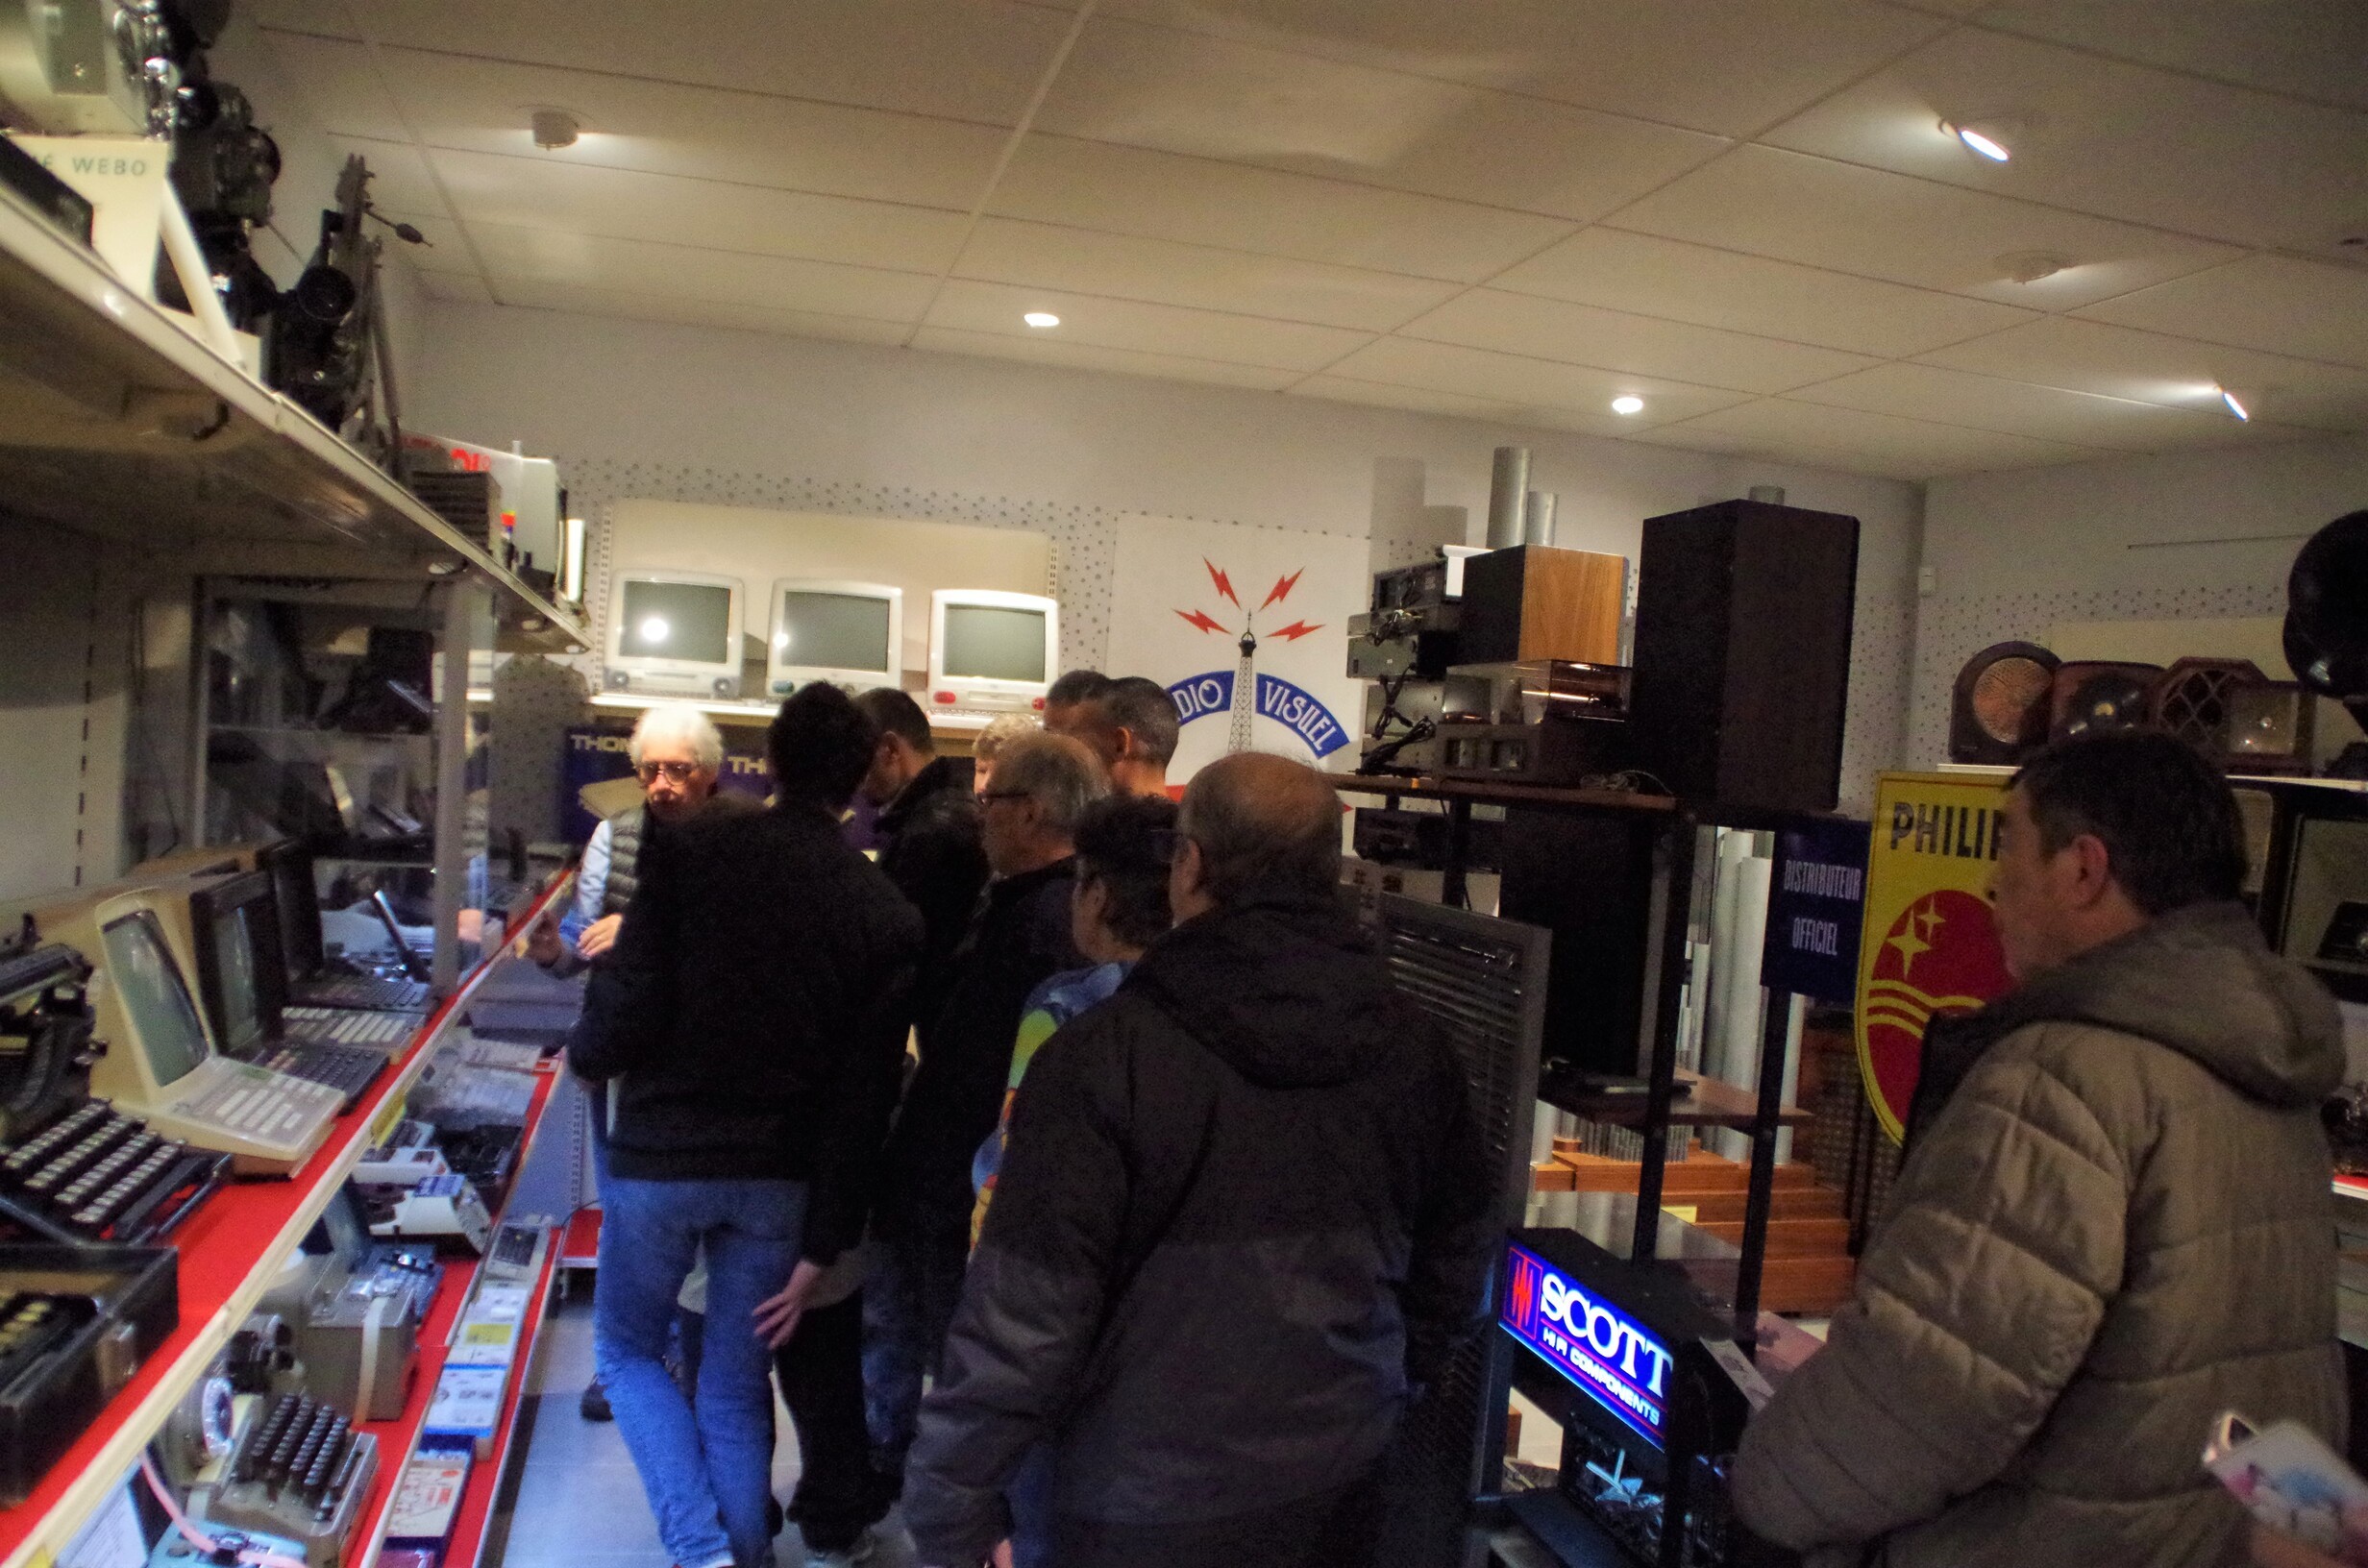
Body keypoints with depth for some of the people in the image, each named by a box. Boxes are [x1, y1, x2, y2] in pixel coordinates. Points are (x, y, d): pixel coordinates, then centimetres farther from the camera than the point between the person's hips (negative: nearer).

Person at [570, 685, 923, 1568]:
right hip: (779, 1176, 2)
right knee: (735, 1382, 17)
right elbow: (865, 1094, -5)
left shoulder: (688, 856, -11)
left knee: (627, 1348, 20)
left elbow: (625, 1016, -15)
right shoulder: (887, 913, -4)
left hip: (660, 1155, -2)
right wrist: (824, 1244, 0)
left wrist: (585, 1053, 9)